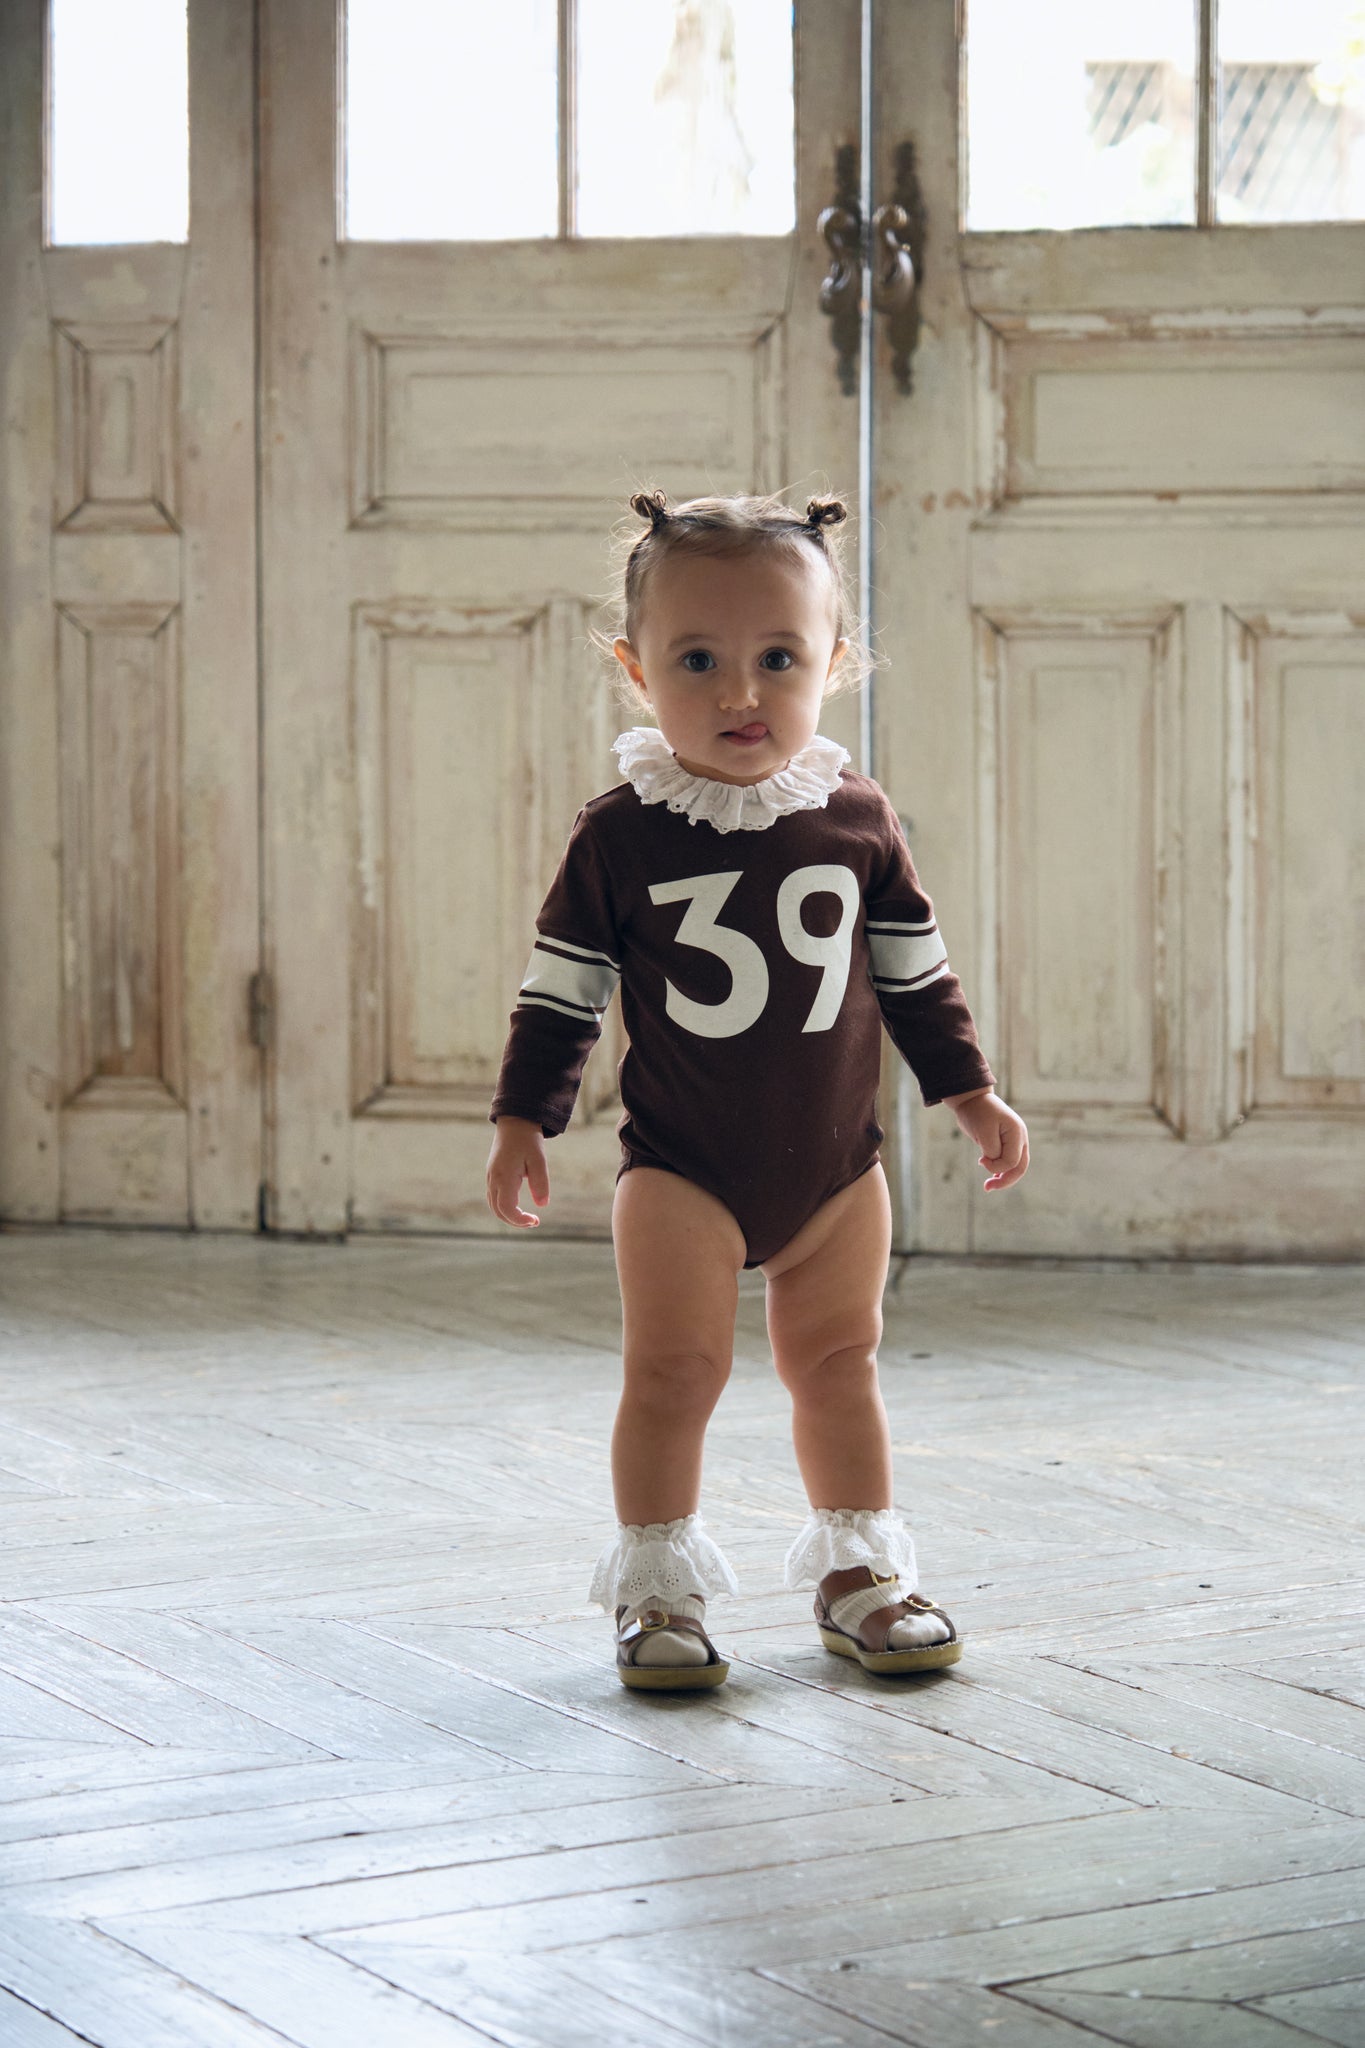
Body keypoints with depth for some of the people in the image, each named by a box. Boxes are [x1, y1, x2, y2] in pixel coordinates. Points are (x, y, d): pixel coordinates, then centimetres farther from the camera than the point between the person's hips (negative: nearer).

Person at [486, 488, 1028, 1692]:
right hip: (680, 1169, -3)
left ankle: (858, 1571, 24)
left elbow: (916, 972, 9)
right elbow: (561, 991, -1)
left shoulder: (858, 822, -1)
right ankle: (657, 1588, 6)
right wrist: (524, 1120, -5)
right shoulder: (621, 837, -7)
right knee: (675, 1368, -5)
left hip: (837, 1166, 3)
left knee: (838, 1365, 12)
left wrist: (972, 1094, 8)